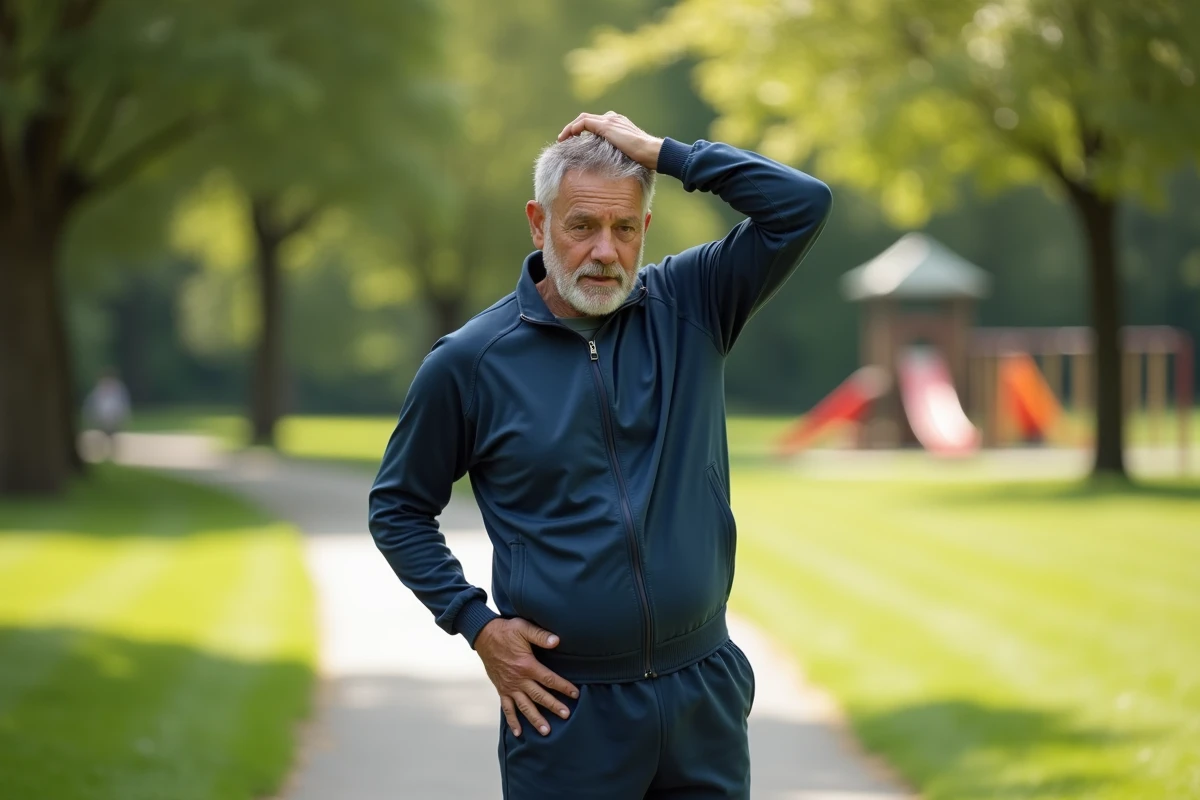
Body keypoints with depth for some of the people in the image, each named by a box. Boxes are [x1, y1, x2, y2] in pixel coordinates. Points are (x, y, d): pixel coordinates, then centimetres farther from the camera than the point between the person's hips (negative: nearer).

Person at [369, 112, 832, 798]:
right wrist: (476, 623, -4)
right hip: (567, 710, -2)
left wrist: (659, 151, -9)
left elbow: (804, 206, -8)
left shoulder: (689, 308, 2)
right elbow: (398, 508, 7)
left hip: (704, 696, 2)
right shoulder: (469, 362, -3)